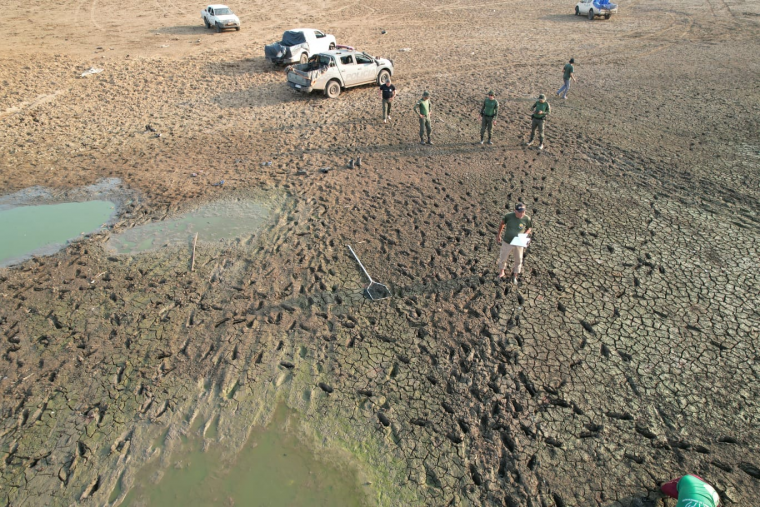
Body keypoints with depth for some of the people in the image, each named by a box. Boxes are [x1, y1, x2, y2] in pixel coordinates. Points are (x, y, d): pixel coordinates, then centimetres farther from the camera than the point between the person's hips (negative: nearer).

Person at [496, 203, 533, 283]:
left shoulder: (527, 219, -16)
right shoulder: (508, 216, -18)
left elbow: (529, 228, 2)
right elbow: (502, 223, 2)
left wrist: (525, 234, -17)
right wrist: (498, 234, 9)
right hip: (507, 242, 0)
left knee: (518, 261, 14)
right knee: (503, 258, 15)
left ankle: (515, 276, 38)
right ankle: (502, 272, 44)